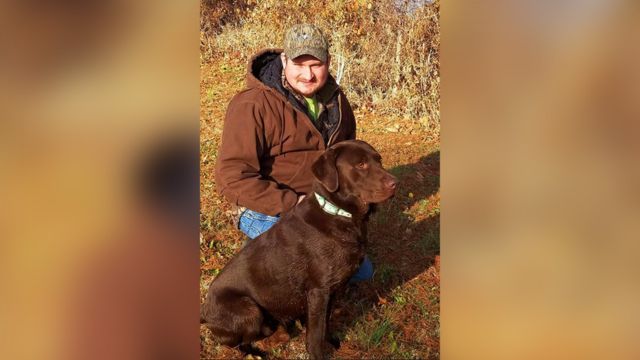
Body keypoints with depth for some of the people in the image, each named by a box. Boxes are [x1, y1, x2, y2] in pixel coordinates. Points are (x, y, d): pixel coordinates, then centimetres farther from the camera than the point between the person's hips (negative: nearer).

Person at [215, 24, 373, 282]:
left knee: (362, 271, 15)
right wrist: (292, 203, -28)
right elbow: (232, 177, -27)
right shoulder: (252, 106, -23)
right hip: (267, 212, -7)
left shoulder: (334, 98, 0)